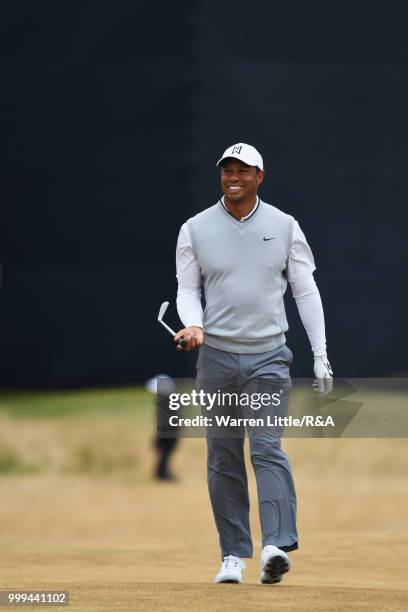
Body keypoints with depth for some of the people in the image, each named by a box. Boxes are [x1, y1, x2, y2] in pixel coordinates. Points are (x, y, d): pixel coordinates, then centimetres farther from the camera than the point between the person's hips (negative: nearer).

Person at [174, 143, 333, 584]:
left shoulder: (284, 227, 4)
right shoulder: (196, 229, 4)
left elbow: (305, 291, 6)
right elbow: (187, 288, 8)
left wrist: (321, 355, 2)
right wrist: (194, 324, -14)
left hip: (268, 355, -1)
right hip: (216, 356, 1)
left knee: (268, 447, -15)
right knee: (222, 458, 3)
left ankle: (276, 546, -26)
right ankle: (233, 556, 8)